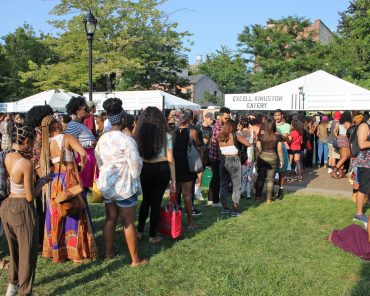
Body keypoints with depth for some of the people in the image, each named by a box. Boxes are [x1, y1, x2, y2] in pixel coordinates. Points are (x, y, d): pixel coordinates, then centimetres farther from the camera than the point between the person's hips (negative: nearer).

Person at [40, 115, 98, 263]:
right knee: (74, 215, 5)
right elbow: (83, 153, -25)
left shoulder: (46, 143, 3)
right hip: (69, 180, -5)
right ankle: (76, 254, 10)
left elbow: (43, 165, 7)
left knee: (56, 216, 15)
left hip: (54, 181, 5)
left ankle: (56, 251, 26)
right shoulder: (68, 138, -13)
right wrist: (83, 163, -6)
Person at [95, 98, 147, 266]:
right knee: (128, 223, 2)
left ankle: (108, 253, 27)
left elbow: (99, 161, 8)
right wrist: (134, 179, 3)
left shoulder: (102, 139, 0)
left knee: (110, 219, 16)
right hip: (124, 186, -6)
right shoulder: (127, 140, -19)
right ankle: (135, 259, 12)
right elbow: (136, 164, -16)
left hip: (106, 184, 6)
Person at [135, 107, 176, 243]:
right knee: (156, 202, 9)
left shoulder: (139, 134, -4)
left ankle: (139, 232, 25)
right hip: (161, 169, -1)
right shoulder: (166, 136, -7)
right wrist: (173, 180, 2)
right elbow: (170, 160, -5)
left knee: (145, 200, 21)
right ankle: (153, 236, 19)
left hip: (144, 169, 2)